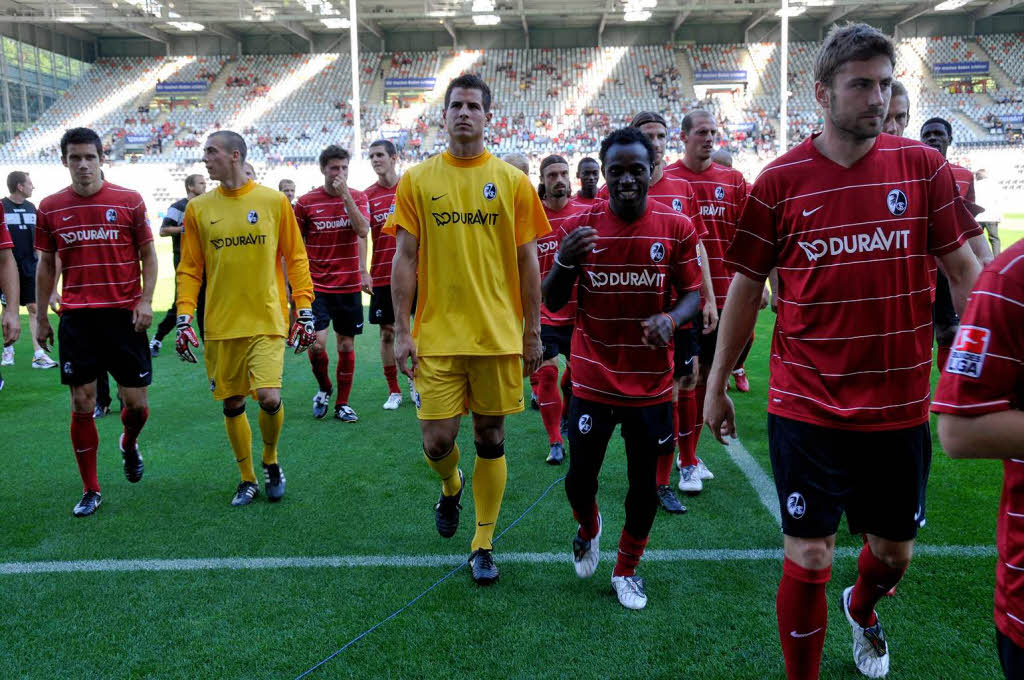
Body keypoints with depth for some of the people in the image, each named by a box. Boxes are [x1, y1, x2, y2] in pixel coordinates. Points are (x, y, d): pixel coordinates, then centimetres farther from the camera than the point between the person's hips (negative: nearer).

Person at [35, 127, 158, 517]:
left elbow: (148, 255, 5)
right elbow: (46, 265, 13)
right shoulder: (50, 208, 5)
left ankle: (129, 445, 38)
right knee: (82, 405, 2)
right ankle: (90, 490, 16)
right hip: (76, 319, 1)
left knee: (137, 403, 2)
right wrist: (41, 317, 13)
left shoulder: (129, 202, 0)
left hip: (124, 316, -1)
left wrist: (145, 301, -7)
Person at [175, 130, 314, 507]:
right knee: (232, 404, 7)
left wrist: (304, 310, -1)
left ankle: (271, 461, 16)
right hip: (220, 325, 3)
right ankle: (247, 479, 25)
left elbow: (295, 259, 4)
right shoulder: (198, 208, 6)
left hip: (267, 320, -2)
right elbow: (189, 268, 7)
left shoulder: (274, 201, 1)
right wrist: (184, 318, -1)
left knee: (269, 397, -14)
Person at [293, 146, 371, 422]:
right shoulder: (306, 202, -1)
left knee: (346, 345, 7)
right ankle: (324, 389, 17)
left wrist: (345, 195, -16)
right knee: (317, 342, -13)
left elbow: (363, 231, -13)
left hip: (349, 285, 2)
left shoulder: (358, 197, 3)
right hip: (316, 285, -2)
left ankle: (342, 403, 21)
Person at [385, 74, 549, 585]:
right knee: (437, 441, -2)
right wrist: (402, 331, -3)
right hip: (436, 334, 0)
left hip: (499, 333, 0)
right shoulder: (417, 181, 4)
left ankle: (483, 545, 22)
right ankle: (451, 487, 35)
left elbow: (527, 261, 5)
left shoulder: (513, 181, 4)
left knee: (490, 440, 6)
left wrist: (533, 333, 3)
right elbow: (404, 259, 3)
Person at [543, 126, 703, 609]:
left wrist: (670, 318, -21)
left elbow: (691, 293, 2)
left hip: (651, 383, 0)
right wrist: (563, 262, -22)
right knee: (580, 478, 7)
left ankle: (627, 569, 34)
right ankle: (588, 529, 43)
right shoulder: (580, 226, -4)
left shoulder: (676, 228, -4)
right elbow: (553, 303, -1)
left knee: (644, 486, 9)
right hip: (593, 381, 0)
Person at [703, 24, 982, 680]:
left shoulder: (922, 166, 0)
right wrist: (717, 384, 4)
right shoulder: (781, 180, -5)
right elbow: (746, 285, 1)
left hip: (900, 405, 3)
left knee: (895, 551, 20)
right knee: (809, 562, 2)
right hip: (806, 407, -2)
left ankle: (862, 609, 55)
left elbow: (964, 268, 3)